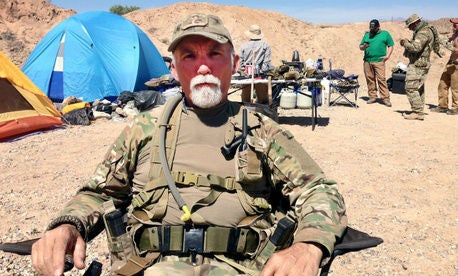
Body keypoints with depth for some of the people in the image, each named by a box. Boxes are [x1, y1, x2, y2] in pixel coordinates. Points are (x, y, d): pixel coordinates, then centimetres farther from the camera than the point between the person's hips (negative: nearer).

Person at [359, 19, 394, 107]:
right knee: (370, 79, 4)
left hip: (379, 61, -4)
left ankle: (385, 98, -7)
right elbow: (360, 47, 18)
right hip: (367, 61, 4)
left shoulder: (385, 34, 11)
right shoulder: (367, 35, 18)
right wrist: (364, 46, -5)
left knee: (381, 79, -10)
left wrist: (387, 55, -5)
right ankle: (372, 96, 15)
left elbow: (390, 45, 9)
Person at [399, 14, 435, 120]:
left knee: (410, 88, -11)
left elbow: (416, 47, -28)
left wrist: (406, 43, -11)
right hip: (420, 64, 11)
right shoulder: (422, 31, 17)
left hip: (418, 65, -11)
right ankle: (419, 112, 18)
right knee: (419, 89, 12)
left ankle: (417, 112, -10)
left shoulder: (423, 33, -17)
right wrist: (408, 43, 5)